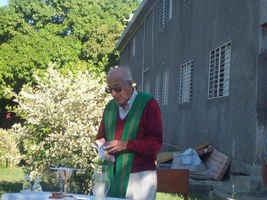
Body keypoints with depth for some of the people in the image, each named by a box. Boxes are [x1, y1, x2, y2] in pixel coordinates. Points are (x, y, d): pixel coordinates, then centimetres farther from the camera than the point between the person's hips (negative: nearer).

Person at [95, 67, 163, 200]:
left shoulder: (148, 104, -5)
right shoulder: (110, 107, 13)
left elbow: (155, 143, -10)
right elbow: (101, 135, 24)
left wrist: (126, 145, -19)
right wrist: (100, 142, 0)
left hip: (140, 177, -5)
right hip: (112, 176, 5)